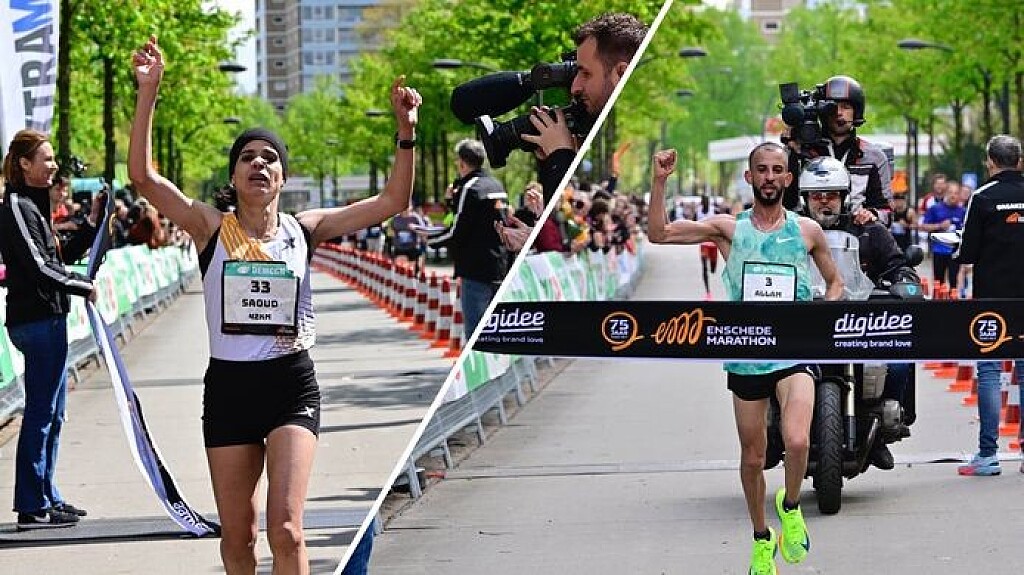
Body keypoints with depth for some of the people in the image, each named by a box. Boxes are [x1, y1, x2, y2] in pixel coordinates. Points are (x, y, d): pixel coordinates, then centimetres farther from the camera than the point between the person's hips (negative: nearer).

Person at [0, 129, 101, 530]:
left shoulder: (33, 205, 17)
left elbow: (61, 256, 21)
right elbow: (38, 267, -19)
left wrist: (92, 222, 13)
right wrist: (85, 286, -9)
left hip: (47, 319, 10)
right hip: (36, 319, -10)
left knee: (52, 413, 15)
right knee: (40, 413, -7)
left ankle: (46, 497, 23)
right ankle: (33, 507, -4)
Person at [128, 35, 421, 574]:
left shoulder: (304, 229, 3)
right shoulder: (211, 227, -1)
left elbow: (392, 200, 3)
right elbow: (142, 175, -12)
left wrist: (406, 132, -8)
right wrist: (148, 91, -18)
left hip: (292, 387, -1)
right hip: (228, 387, 1)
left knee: (286, 530, -14)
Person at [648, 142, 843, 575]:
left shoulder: (808, 230, 4)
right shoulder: (728, 228, 2)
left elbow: (834, 282, 17)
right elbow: (659, 234, -5)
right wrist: (659, 182, -15)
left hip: (794, 354, -1)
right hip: (745, 356, 1)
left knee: (797, 441, -24)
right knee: (753, 457, 11)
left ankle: (791, 507, 7)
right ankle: (762, 539, 32)